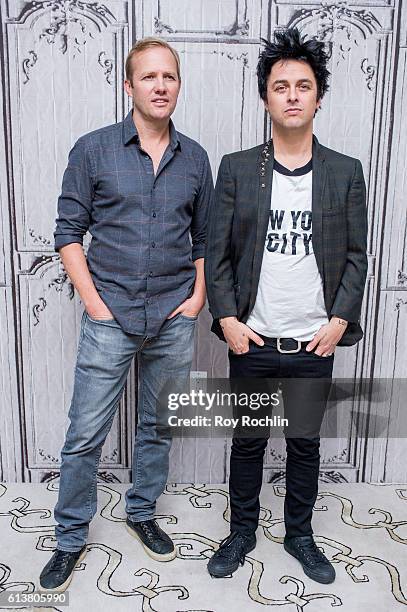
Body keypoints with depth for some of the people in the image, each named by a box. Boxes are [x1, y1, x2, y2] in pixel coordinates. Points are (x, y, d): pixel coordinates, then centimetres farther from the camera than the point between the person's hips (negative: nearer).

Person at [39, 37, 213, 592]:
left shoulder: (195, 158, 7)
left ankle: (142, 513, 38)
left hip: (174, 318, 3)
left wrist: (199, 296, 1)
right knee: (86, 434, 4)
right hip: (109, 316, -2)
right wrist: (93, 301, -9)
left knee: (158, 427, 15)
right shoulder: (93, 150, -2)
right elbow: (69, 231, -1)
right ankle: (71, 539, 25)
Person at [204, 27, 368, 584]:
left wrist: (340, 320, -6)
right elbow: (216, 251, -1)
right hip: (252, 342, 0)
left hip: (315, 345, 1)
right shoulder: (236, 168, -1)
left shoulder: (346, 172, 2)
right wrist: (226, 318, -9)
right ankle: (242, 532, 36)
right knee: (248, 442, 14)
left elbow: (357, 256, 3)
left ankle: (299, 534, 38)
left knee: (305, 444, 15)